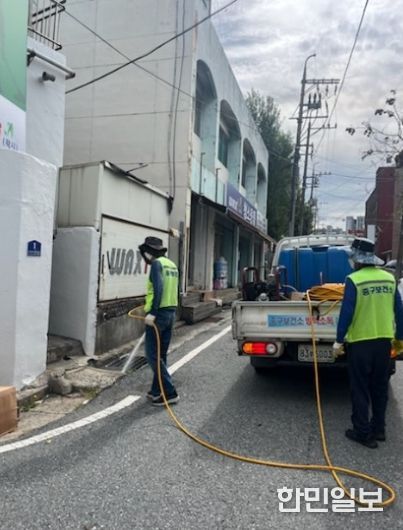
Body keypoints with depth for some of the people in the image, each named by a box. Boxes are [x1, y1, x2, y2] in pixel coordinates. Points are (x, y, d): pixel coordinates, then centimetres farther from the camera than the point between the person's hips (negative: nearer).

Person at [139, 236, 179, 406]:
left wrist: (152, 313, -25)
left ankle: (170, 393, -3)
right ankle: (157, 391, 22)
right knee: (161, 354, 15)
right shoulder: (171, 264, 16)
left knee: (153, 355, -4)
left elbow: (158, 289, -23)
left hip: (159, 313, -9)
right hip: (170, 312, 9)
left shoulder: (157, 263, -11)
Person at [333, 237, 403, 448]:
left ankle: (363, 432, 12)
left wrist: (339, 340, -8)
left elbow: (347, 312, -15)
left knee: (360, 390, 6)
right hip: (384, 340, 5)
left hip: (360, 341, -5)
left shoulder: (354, 280, -14)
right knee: (380, 387, 17)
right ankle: (378, 429, 29)